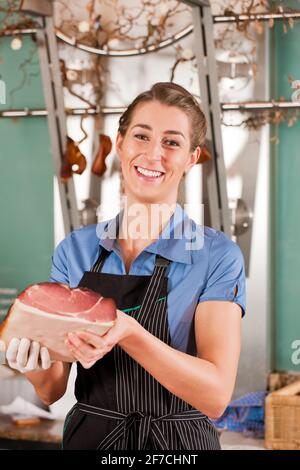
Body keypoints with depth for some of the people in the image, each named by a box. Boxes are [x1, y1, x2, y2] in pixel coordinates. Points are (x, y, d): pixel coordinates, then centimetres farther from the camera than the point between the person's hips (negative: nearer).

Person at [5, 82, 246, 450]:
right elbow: (52, 390, -1)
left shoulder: (217, 255, -12)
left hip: (178, 443, -2)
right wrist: (36, 365, -23)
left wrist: (129, 334, -34)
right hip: (88, 436, 3)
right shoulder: (75, 249, -2)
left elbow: (216, 396, -21)